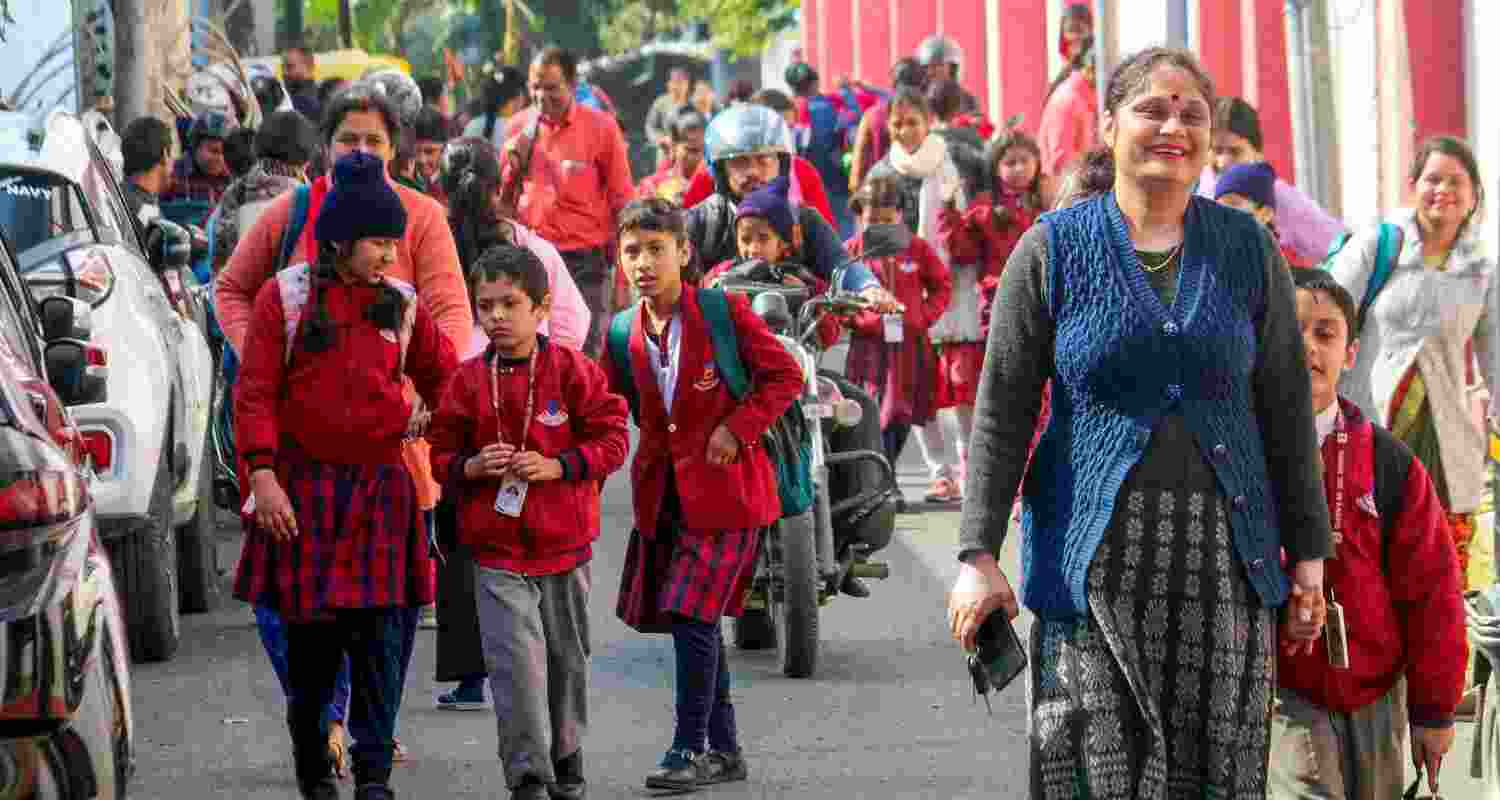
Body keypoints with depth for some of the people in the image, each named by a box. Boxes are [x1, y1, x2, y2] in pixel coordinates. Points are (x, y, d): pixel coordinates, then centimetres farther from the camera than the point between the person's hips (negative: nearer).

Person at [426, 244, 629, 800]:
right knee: (516, 660, -11)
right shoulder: (468, 381, 0)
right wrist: (471, 467, -15)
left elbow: (612, 439, -5)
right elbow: (441, 455, 6)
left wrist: (557, 466, -17)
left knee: (567, 659, 14)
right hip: (496, 550, 0)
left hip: (563, 544, 0)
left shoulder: (573, 371, -5)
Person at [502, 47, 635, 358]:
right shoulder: (520, 126, 7)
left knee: (585, 355, -6)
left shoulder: (600, 127, -3)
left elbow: (622, 201, 1)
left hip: (585, 260, -3)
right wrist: (512, 164, -4)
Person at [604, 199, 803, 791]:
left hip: (725, 490, -6)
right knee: (695, 626, 10)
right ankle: (723, 750, 21)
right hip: (663, 493, 6)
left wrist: (736, 428, -14)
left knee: (694, 617, -13)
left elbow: (785, 375, -5)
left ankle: (690, 749, -5)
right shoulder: (624, 336, 6)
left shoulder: (724, 311, -8)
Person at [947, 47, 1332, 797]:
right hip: (1094, 560, -2)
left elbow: (1286, 407, 10)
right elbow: (1001, 411, 1)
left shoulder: (1248, 250, 8)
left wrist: (1308, 552, 6)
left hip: (1224, 561, 2)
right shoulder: (1053, 249, 2)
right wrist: (977, 556, -6)